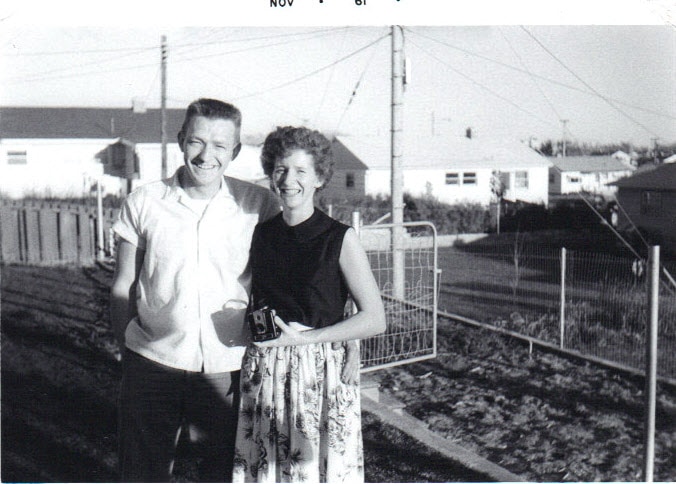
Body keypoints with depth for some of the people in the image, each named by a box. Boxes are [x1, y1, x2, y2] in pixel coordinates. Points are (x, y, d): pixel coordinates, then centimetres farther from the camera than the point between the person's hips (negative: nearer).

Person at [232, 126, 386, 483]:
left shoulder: (340, 239, -6)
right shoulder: (262, 233, 7)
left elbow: (375, 320, -8)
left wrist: (304, 337, -14)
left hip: (321, 374, -4)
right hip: (263, 372, 4)